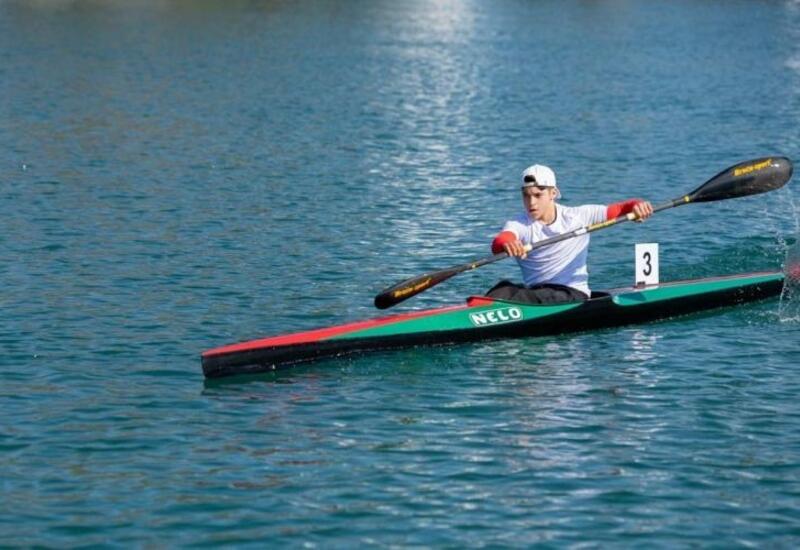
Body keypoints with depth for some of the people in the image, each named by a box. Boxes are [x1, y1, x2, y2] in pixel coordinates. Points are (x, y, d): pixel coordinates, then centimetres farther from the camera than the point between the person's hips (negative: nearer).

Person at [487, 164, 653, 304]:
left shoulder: (578, 216, 4)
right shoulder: (518, 224, 0)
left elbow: (618, 209, 2)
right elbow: (498, 243, -21)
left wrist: (637, 206, -22)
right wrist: (505, 244, -47)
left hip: (573, 295, -2)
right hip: (535, 291, 2)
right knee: (504, 289, -30)